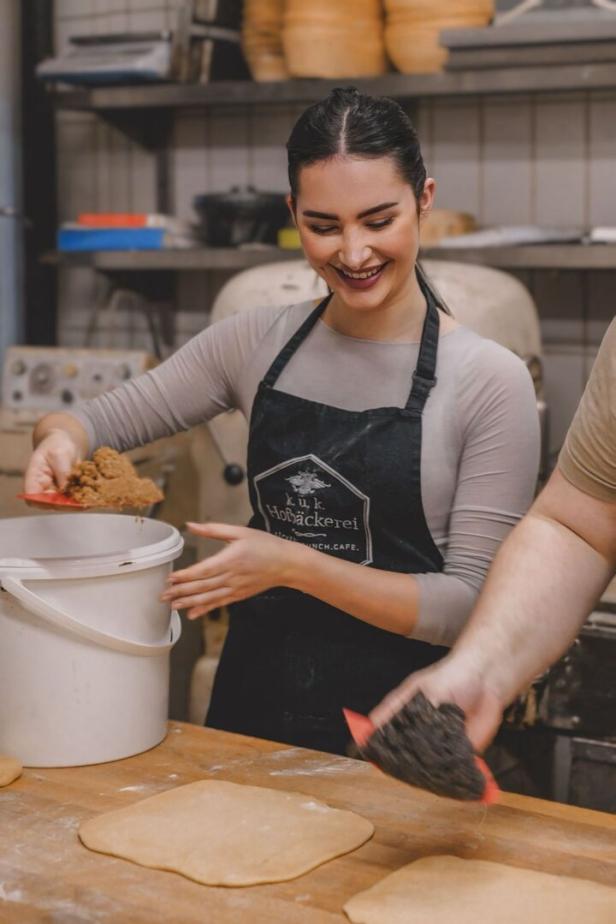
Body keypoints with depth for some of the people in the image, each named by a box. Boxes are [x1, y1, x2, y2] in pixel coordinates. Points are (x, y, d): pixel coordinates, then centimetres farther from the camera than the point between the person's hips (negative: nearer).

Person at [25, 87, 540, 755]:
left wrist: (295, 566, -19)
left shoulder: (490, 381, -7)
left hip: (399, 726, -3)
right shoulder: (258, 343, 5)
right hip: (252, 698, 3)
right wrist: (60, 439, -12)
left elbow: (475, 605, -9)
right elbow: (106, 418, 12)